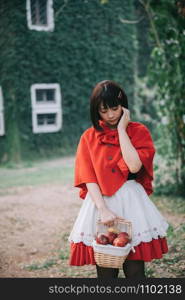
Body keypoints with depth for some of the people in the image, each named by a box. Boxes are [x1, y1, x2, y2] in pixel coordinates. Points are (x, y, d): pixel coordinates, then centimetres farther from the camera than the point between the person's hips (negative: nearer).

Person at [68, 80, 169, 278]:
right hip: (100, 202, 1)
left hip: (131, 202, -1)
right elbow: (89, 178, -3)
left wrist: (121, 129, -8)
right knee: (105, 272, 4)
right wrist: (103, 210, -17)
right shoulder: (89, 137, 7)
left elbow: (134, 166, -14)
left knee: (135, 270, -4)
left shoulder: (138, 131, 4)